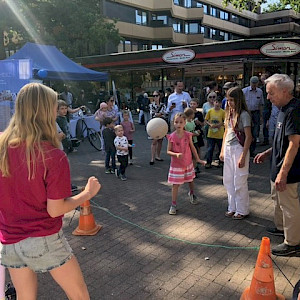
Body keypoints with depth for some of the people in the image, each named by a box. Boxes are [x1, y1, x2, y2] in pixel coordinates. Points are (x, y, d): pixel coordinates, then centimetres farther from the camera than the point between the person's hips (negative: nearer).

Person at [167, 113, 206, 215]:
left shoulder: (188, 135, -7)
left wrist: (198, 159, 8)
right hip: (176, 164, -3)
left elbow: (192, 148, 5)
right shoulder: (172, 137, -14)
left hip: (188, 163, 3)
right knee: (175, 184, 0)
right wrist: (176, 154, -29)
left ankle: (191, 194, 53)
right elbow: (168, 151, -11)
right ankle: (173, 205, 11)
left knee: (190, 180, 22)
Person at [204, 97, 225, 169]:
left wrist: (220, 124, -18)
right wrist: (210, 124, -13)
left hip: (220, 134, -1)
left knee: (221, 148, 11)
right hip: (211, 133, 1)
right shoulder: (210, 111, -1)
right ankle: (208, 163, 12)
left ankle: (220, 162, 27)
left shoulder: (223, 112, -5)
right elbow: (206, 120, 4)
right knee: (210, 149, 4)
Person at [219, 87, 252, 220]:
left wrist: (243, 156, -18)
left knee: (239, 181, 1)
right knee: (228, 180, 12)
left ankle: (242, 210, 16)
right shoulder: (229, 114, 11)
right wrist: (222, 151, 15)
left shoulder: (244, 115, -12)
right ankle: (233, 207, 25)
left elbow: (248, 137, -14)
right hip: (228, 149, 8)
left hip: (239, 149, -7)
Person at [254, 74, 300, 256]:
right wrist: (268, 153, 16)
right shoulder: (285, 109, 10)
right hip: (278, 166, 10)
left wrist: (283, 173, -27)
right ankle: (281, 228, 44)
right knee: (277, 198, 25)